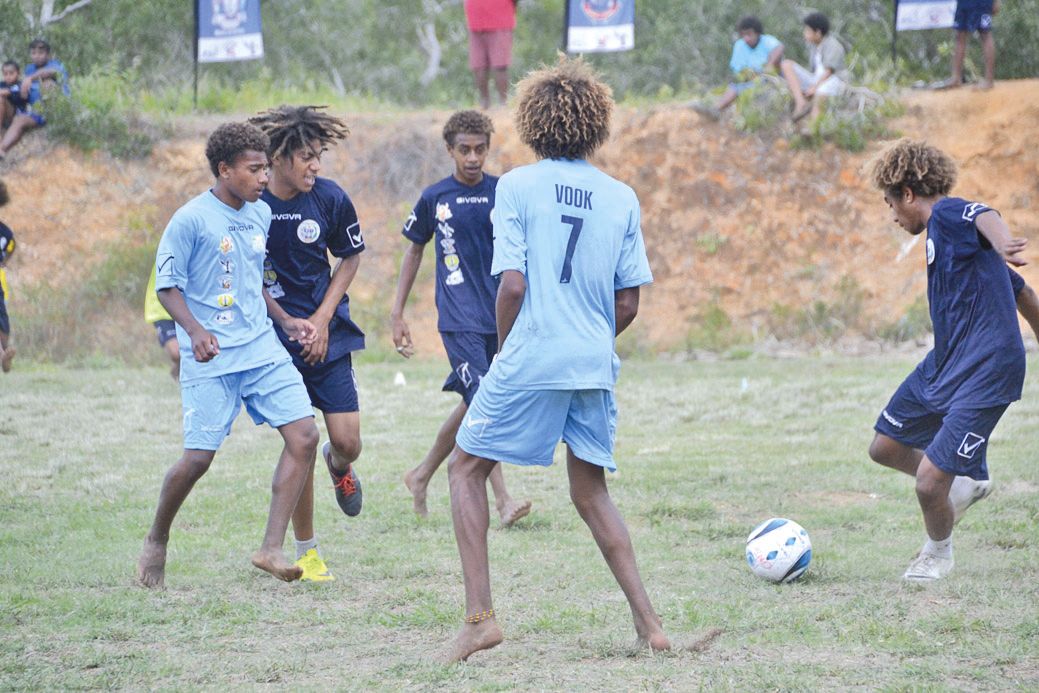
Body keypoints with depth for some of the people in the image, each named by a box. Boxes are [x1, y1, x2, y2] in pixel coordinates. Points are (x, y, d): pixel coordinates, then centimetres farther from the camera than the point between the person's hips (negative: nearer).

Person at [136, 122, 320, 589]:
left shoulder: (261, 214, 12)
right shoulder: (191, 220, -9)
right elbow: (168, 286, -7)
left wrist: (285, 321, 17)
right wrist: (196, 331, -22)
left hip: (263, 349, 6)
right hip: (211, 359, -6)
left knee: (304, 435, -9)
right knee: (199, 457, -7)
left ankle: (271, 549, -6)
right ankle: (156, 542, 18)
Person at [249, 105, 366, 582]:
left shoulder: (330, 199, -6)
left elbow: (350, 257, 9)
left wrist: (323, 318, 0)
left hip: (326, 337, 2)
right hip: (276, 344, -2)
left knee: (347, 442, -5)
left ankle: (338, 466, 36)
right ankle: (306, 552, 11)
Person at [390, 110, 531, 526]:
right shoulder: (435, 198, 1)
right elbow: (415, 249, 14)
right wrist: (397, 313, 12)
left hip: (499, 316, 3)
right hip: (459, 317, -3)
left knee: (472, 406, 11)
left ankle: (421, 476, 31)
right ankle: (502, 501, -19)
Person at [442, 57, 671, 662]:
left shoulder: (516, 186, -4)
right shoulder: (622, 198, 6)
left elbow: (513, 285, -10)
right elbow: (628, 304, 7)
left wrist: (504, 346, 7)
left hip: (529, 361, -4)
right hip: (596, 367, 4)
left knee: (467, 469, 11)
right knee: (591, 492, 18)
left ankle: (480, 616, 0)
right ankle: (648, 622, 10)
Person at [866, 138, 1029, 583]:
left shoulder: (948, 214, -12)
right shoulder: (943, 232, 17)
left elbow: (984, 216, -39)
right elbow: (1023, 296, 24)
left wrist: (1002, 245, -61)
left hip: (983, 375, -10)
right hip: (941, 366, 10)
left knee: (929, 483, -10)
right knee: (885, 447, 17)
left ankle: (939, 551, 20)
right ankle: (964, 485, 38)